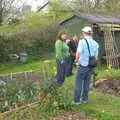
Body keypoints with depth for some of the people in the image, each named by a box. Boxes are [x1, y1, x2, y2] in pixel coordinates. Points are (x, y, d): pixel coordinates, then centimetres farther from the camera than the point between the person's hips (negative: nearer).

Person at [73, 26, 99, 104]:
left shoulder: (82, 41, -12)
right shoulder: (95, 43, 4)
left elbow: (78, 53, -23)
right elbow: (96, 56, 8)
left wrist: (77, 60, -6)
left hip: (83, 65, -5)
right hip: (91, 66, 5)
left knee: (79, 82, 5)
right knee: (87, 82, 15)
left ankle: (77, 100, 7)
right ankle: (85, 98, 24)